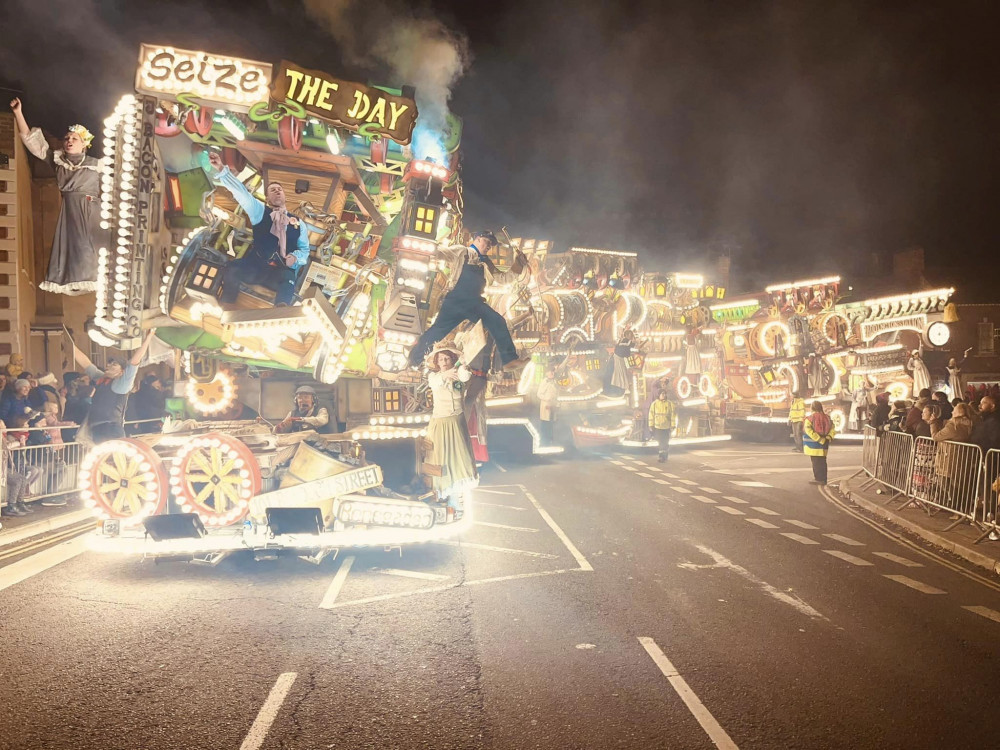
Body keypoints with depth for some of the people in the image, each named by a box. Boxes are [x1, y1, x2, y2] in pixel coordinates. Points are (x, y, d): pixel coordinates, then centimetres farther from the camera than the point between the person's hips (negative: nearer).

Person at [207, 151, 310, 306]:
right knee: (231, 269, -30)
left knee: (288, 283, -37)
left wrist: (295, 257, -5)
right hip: (256, 266, 1)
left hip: (282, 271, -1)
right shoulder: (260, 211, 13)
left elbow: (304, 250, 21)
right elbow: (241, 192, -1)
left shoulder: (298, 223, 17)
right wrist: (221, 170, -17)